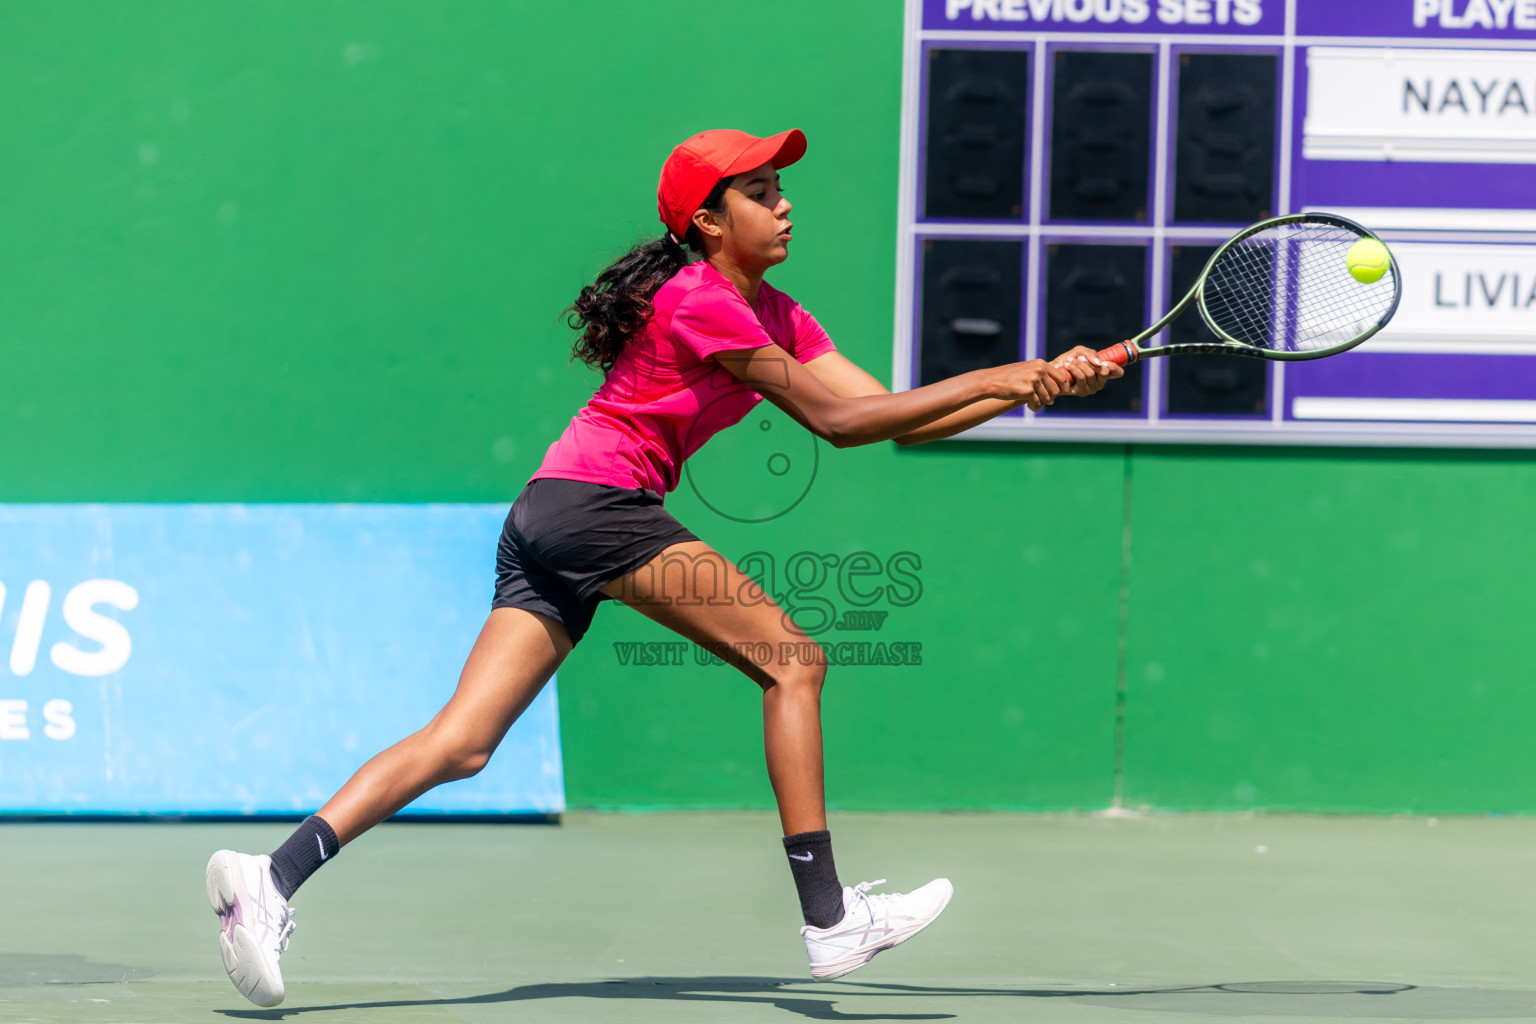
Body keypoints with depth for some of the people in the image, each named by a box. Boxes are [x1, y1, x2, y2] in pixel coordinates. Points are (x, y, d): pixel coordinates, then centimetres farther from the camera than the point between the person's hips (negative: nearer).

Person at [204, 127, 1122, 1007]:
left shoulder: (777, 318, 19)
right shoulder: (699, 301, -10)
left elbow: (899, 422, 13)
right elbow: (837, 418, -14)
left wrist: (1040, 384, 4)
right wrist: (989, 380, -10)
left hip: (544, 523, 9)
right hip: (594, 502, -9)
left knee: (461, 746, -1)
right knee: (794, 661, -7)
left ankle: (273, 879, -10)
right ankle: (830, 919, -10)